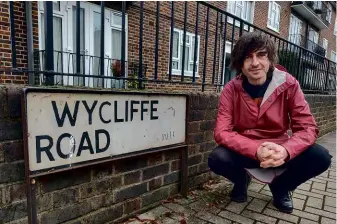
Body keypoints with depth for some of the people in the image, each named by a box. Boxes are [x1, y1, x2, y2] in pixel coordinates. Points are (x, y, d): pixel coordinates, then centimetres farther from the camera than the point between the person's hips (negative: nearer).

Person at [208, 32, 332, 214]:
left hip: (278, 149, 2)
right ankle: (242, 179, 9)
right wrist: (256, 150, -37)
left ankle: (280, 187, 10)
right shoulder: (231, 89, -15)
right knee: (217, 159, -30)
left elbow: (307, 127, -14)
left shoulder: (288, 84, -12)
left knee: (320, 157, -22)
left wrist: (285, 150, -35)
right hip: (245, 150, -1)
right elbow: (222, 132, -21)